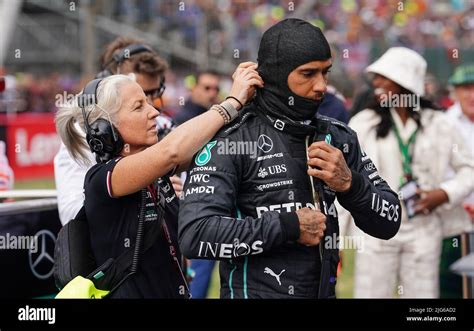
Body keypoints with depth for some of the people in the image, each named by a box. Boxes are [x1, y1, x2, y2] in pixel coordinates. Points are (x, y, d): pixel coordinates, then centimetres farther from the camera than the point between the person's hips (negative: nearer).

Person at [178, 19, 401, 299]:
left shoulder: (338, 137, 2)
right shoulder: (231, 140, -14)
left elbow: (389, 223, 4)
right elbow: (195, 236, -25)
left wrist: (349, 183, -14)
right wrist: (289, 226, -20)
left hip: (324, 290, 5)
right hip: (254, 291, -5)